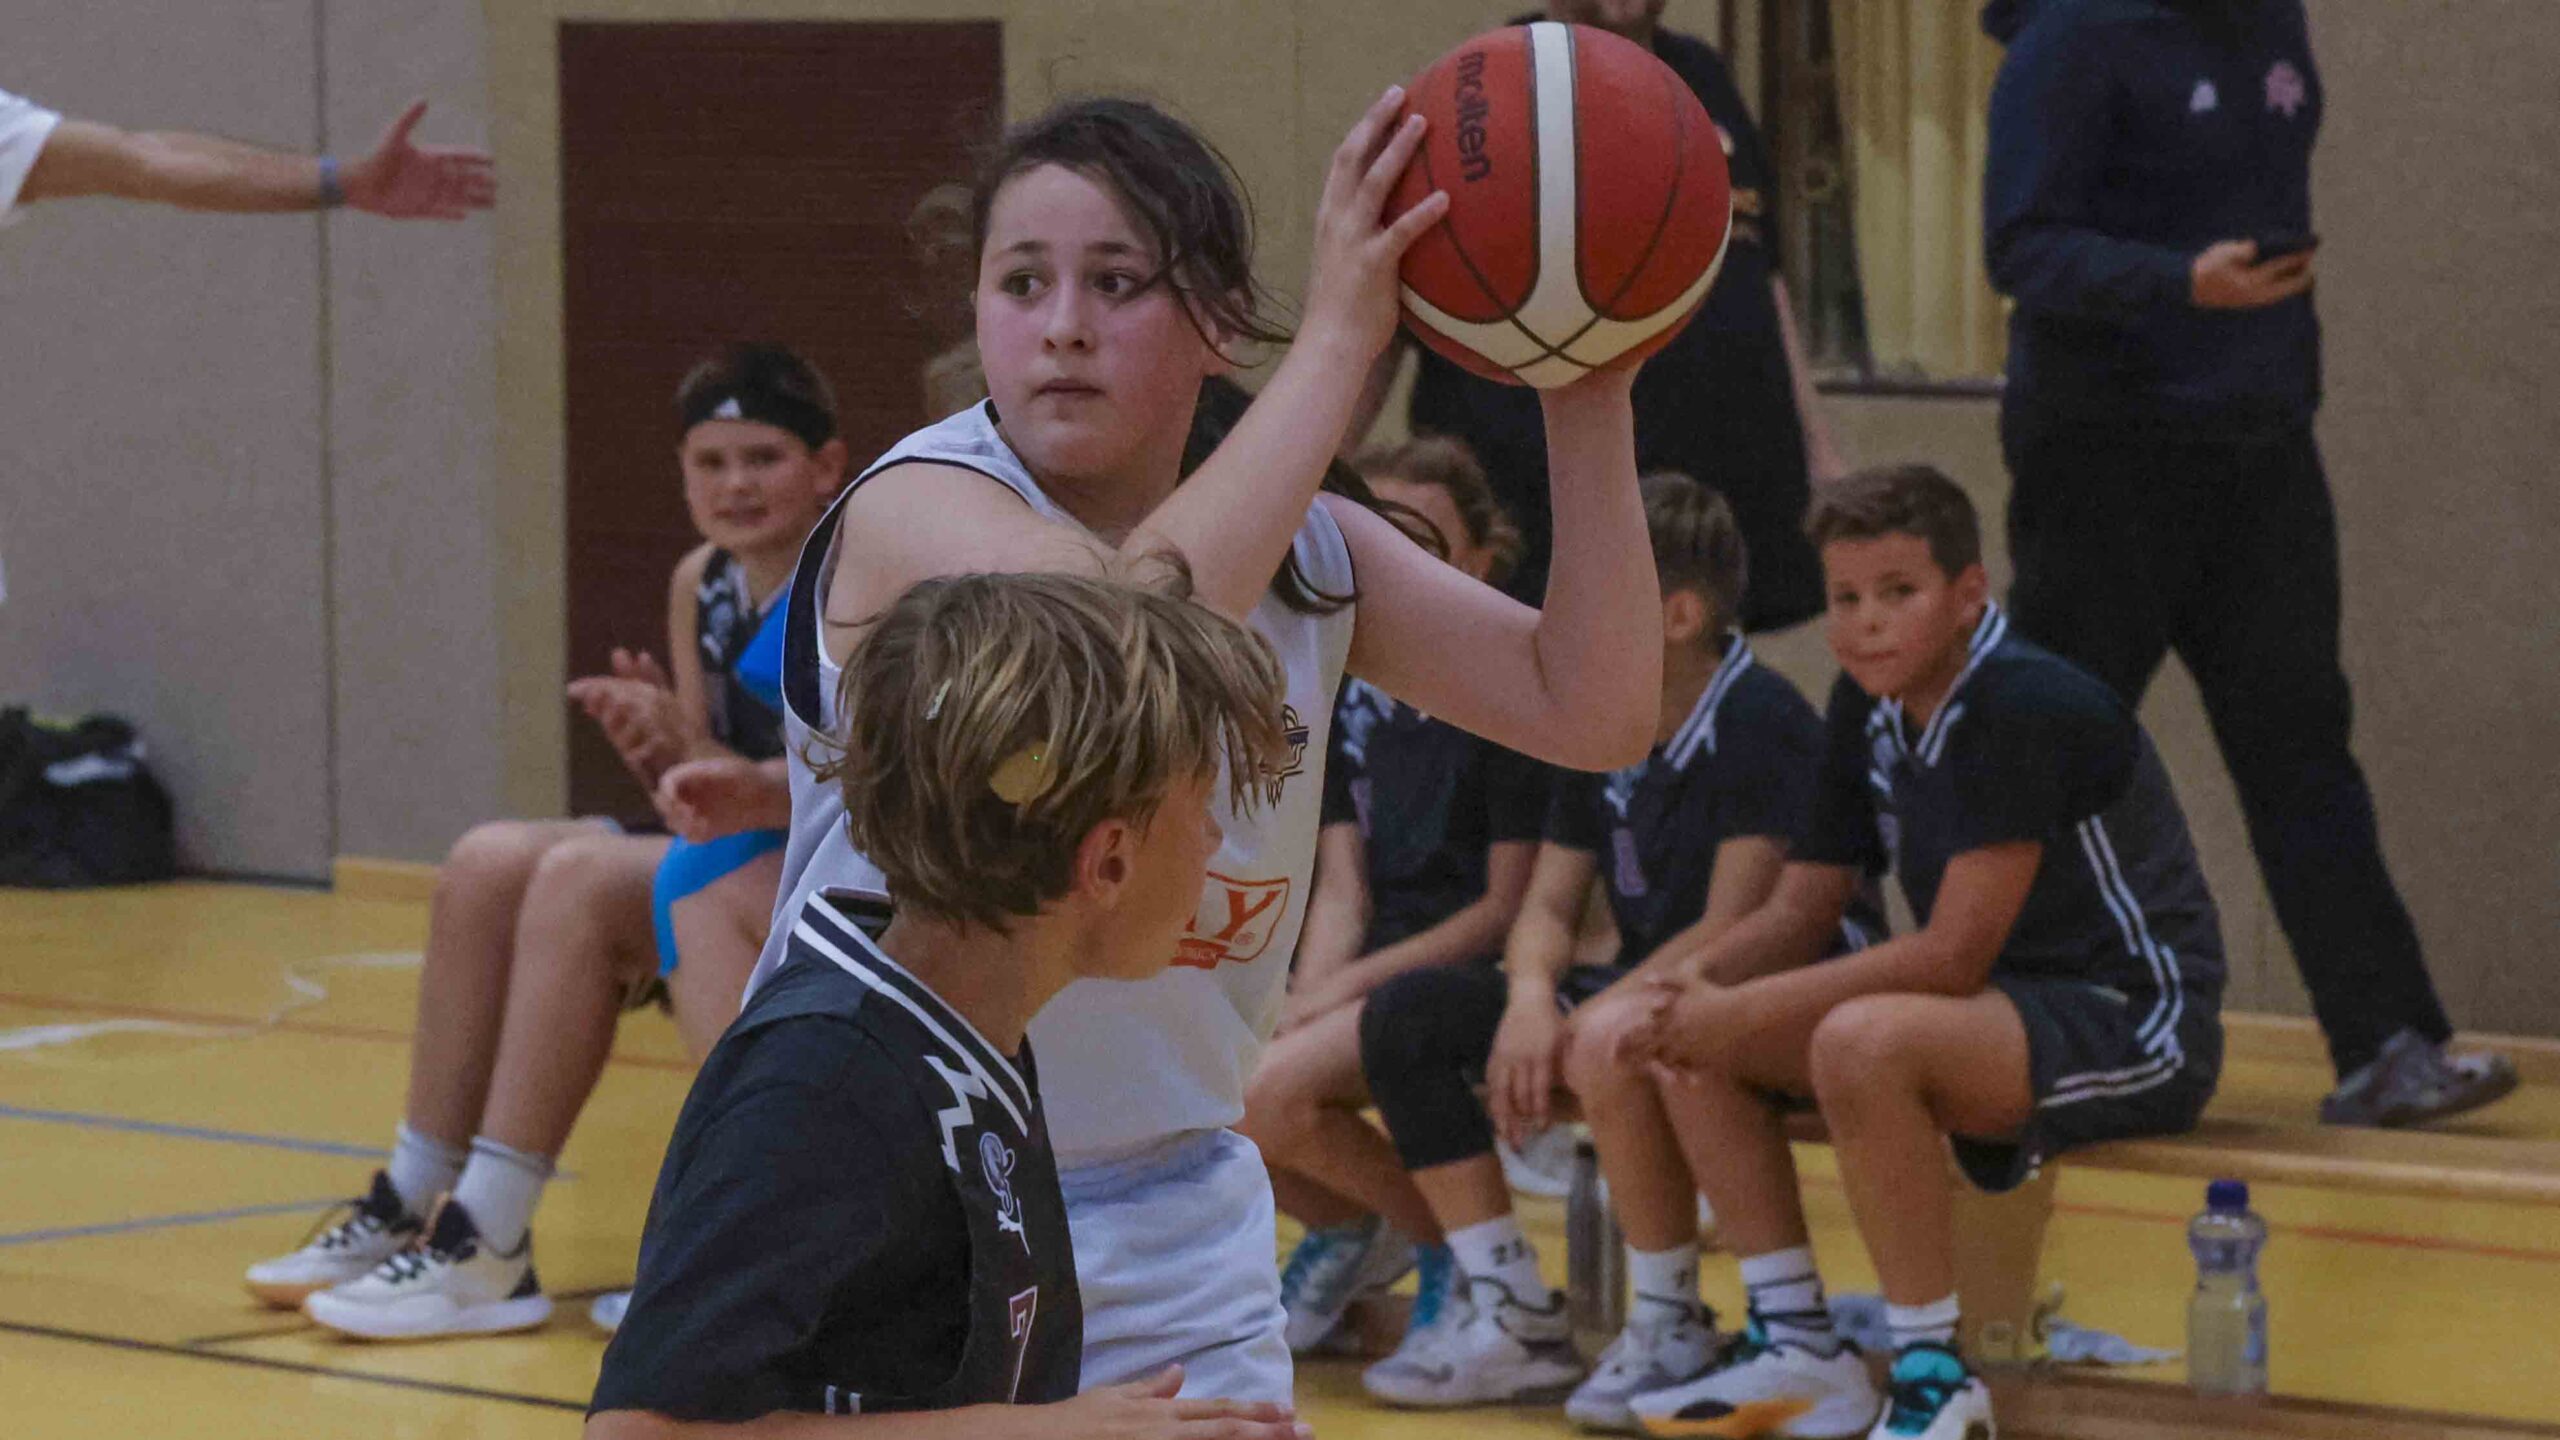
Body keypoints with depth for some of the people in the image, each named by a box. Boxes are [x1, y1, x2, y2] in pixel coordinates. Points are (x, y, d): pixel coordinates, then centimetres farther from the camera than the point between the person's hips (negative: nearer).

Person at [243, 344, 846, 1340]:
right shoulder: (701, 586, 10)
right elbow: (708, 799, 10)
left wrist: (691, 753, -28)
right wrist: (654, 745, -12)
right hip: (731, 875, 8)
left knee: (582, 880, -26)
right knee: (486, 866, -7)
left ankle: (492, 1247, -25)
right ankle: (411, 1203, -4)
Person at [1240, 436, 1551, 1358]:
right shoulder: (1351, 690, 12)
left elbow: (1511, 904, -11)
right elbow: (1343, 885, 7)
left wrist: (1348, 986, -14)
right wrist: (1307, 1000, -13)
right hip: (1365, 972, 7)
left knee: (1273, 1090, -29)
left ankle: (1449, 1242, -4)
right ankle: (1343, 1227, 12)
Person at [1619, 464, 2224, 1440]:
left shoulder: (2026, 707, -22)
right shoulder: (1870, 705, 4)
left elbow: (1954, 955, -25)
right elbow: (1800, 910, 9)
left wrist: (1752, 1009, -24)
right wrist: (1704, 983, -12)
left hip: (2131, 1028, -9)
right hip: (1999, 1017, 9)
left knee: (1862, 1044, -35)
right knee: (1700, 1046, 1)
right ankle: (1797, 1349, 5)